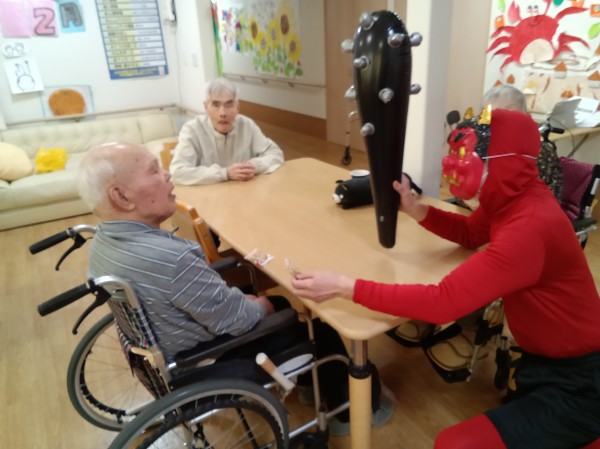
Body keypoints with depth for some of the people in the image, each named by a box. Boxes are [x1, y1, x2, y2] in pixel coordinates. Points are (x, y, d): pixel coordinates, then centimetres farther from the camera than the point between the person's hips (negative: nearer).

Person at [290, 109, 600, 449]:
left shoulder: (529, 228, -34)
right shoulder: (514, 197, -6)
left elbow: (443, 302, -39)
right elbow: (468, 233, 10)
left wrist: (343, 287, -37)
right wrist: (414, 208, -9)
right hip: (545, 358, 9)